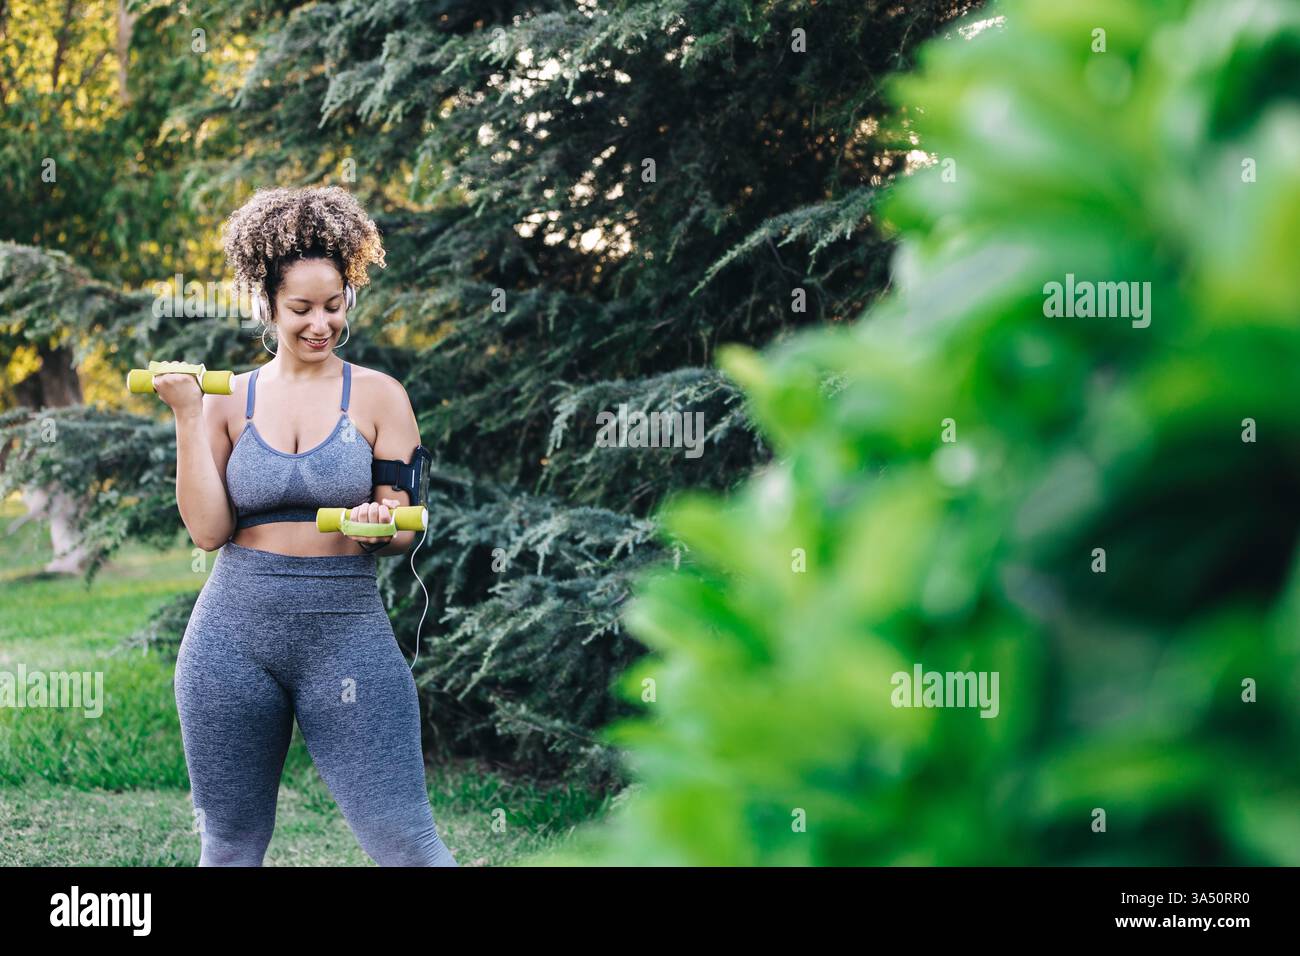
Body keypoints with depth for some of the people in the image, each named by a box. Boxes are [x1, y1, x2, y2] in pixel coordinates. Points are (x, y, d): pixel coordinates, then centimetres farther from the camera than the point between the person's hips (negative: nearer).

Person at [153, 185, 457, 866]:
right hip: (233, 635, 2)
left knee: (405, 843, -8)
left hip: (348, 631, -2)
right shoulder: (229, 399, 7)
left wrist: (379, 523, -20)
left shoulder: (378, 395, 3)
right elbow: (207, 529, 0)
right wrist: (187, 416, -4)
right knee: (230, 845, 11)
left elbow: (403, 533, 3)